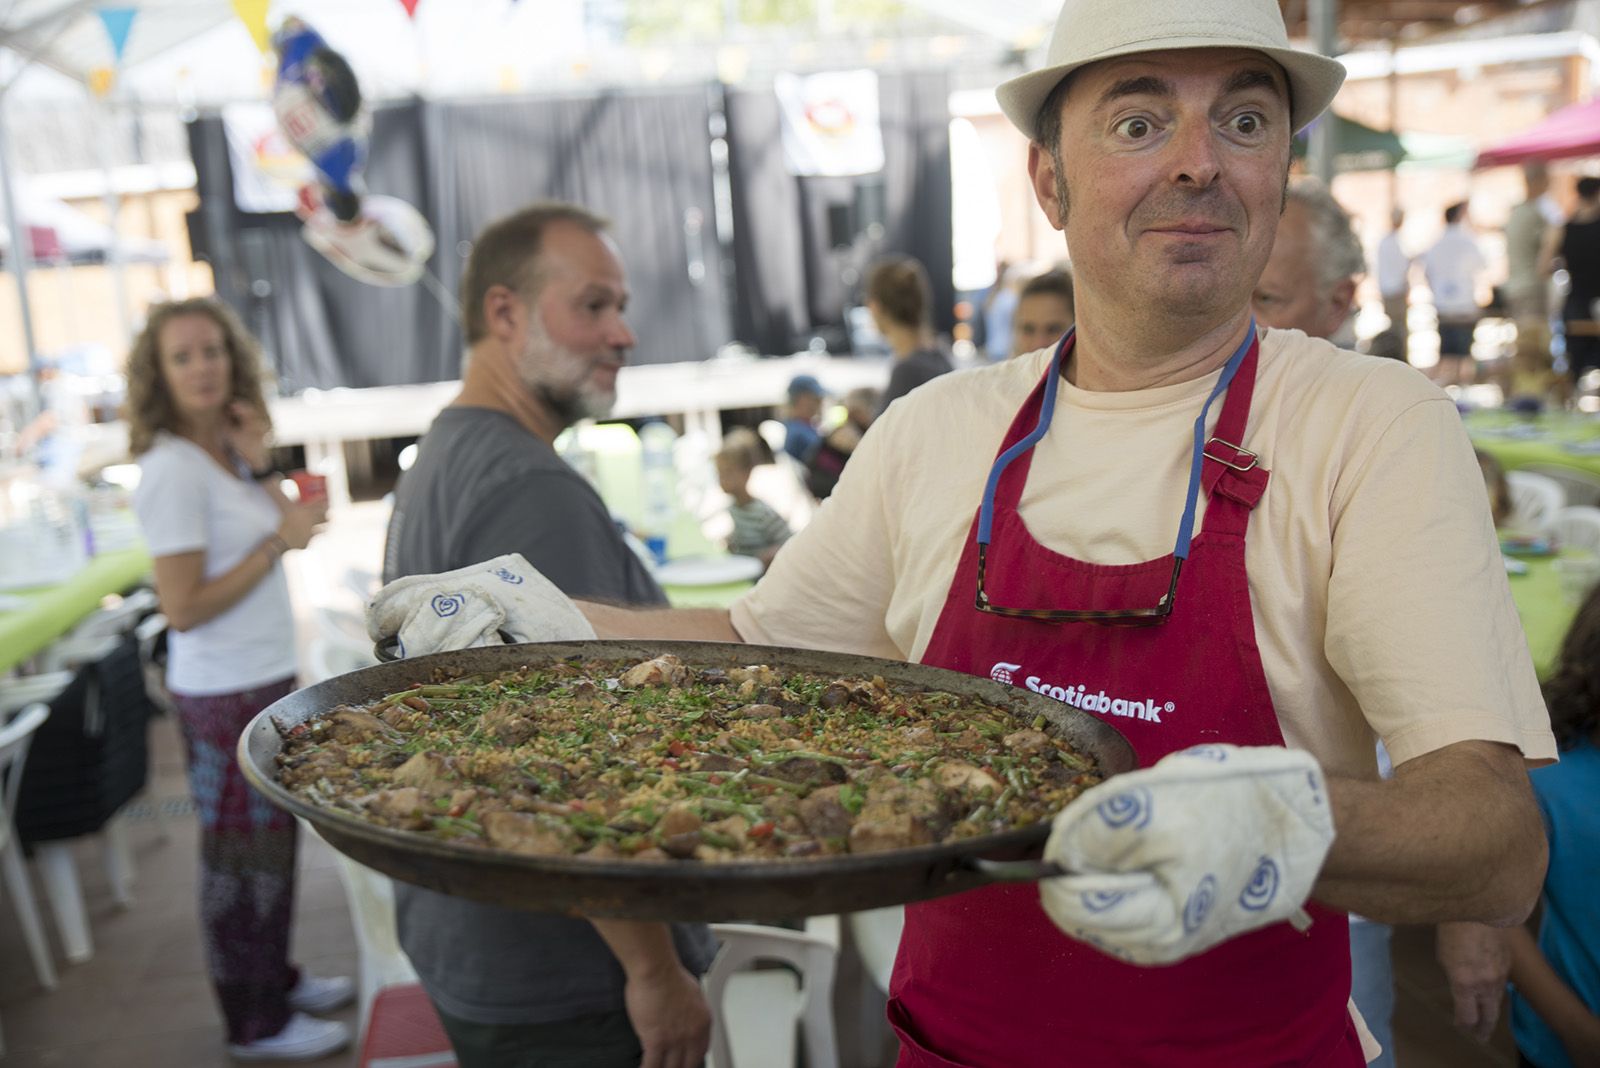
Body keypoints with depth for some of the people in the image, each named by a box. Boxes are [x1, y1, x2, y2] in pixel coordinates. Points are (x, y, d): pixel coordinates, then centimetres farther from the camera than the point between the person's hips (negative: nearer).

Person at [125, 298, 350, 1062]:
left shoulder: (221, 453, 7)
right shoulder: (171, 470, -19)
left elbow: (293, 527, 10)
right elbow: (184, 609, -22)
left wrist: (261, 465, -3)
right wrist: (277, 543, -17)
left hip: (266, 679, 9)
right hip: (226, 692, -9)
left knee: (271, 842, 21)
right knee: (242, 856, 5)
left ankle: (276, 979, 38)